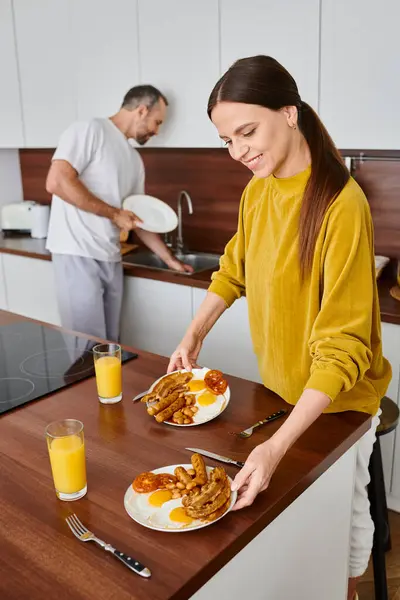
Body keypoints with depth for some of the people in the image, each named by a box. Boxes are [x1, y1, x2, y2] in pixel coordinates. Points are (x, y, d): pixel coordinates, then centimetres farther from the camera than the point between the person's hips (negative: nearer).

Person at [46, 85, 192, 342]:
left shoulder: (135, 159, 17)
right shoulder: (90, 130, -7)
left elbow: (139, 217, 22)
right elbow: (56, 182, -19)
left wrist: (169, 258, 20)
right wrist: (114, 213, -14)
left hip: (111, 258, 8)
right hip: (78, 254, -8)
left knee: (111, 342, 11)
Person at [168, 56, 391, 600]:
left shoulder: (340, 204, -27)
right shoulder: (257, 191, -4)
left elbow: (343, 347, -29)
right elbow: (234, 269, 12)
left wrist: (277, 445, -35)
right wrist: (195, 335, 1)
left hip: (337, 398, -6)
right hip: (279, 385, 6)